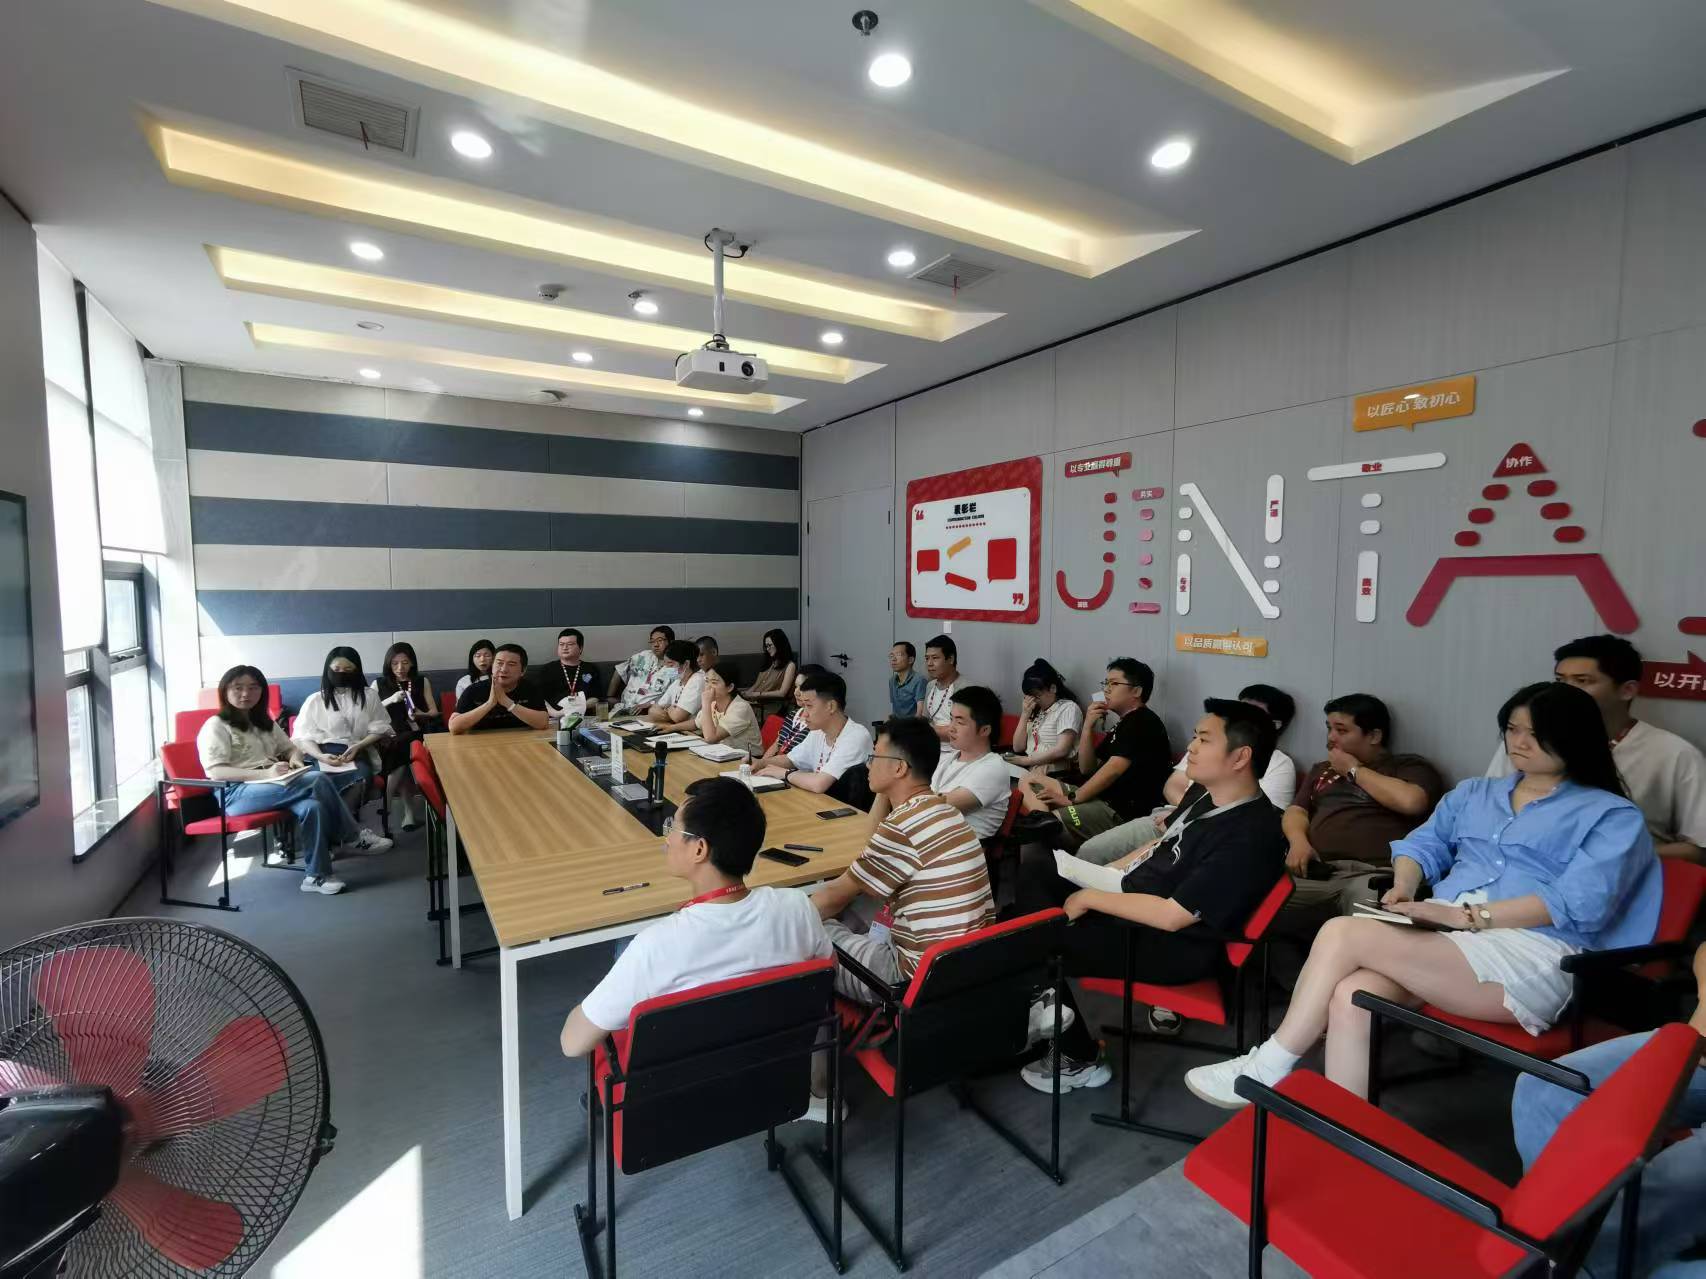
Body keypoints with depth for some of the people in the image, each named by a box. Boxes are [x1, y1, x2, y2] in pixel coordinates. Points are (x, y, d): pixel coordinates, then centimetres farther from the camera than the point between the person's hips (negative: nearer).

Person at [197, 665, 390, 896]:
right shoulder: (216, 726, -1)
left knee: (311, 806, -28)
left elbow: (291, 748, 24)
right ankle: (353, 838, -15)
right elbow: (216, 772, -13)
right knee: (318, 780, -28)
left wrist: (295, 761, -2)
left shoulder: (264, 722, 21)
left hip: (272, 786, 7)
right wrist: (265, 774, -25)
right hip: (238, 793, -7)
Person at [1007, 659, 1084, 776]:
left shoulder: (1069, 708, -3)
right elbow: (1018, 748, 10)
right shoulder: (1035, 710, 15)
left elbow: (1061, 750, -15)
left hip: (1055, 775, -7)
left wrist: (1025, 760, -14)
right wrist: (1025, 715, 0)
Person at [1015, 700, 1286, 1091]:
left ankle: (1079, 1060, 11)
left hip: (1173, 946, -9)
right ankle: (1052, 1005, 1)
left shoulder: (1250, 836, -27)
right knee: (1033, 873, 3)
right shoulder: (1204, 793, 2)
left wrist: (1089, 898, -19)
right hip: (1131, 900, 9)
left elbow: (1172, 916, -28)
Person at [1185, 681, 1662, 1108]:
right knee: (1351, 995, -30)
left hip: (1531, 957, -5)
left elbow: (1578, 904, -8)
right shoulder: (1474, 793, 25)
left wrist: (1465, 915, -18)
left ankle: (1269, 1069, -16)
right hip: (1441, 937, 5)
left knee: (1342, 933, -27)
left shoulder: (1613, 817, 7)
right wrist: (1405, 887, -5)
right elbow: (1423, 844, 19)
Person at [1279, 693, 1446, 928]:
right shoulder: (1322, 769, 29)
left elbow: (1410, 802, -9)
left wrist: (1353, 770, 4)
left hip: (1371, 873, -4)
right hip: (1316, 871, 4)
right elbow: (1296, 810, 19)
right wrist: (1299, 842, -3)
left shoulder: (1410, 766, 13)